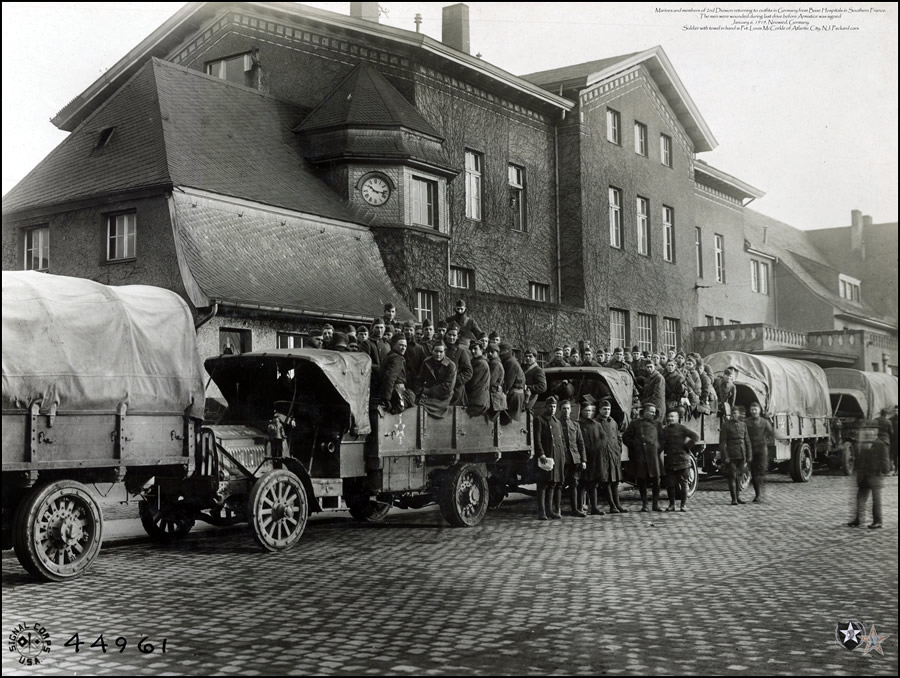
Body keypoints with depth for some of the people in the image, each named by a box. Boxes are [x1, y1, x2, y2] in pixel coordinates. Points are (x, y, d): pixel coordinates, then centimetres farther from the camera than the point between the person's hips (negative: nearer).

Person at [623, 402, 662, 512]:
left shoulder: (656, 424, 16)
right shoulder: (635, 424, 8)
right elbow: (625, 437, 8)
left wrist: (658, 447, 3)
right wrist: (635, 444, -3)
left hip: (653, 455, 1)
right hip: (639, 457, -1)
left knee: (655, 479, -4)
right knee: (641, 480, 2)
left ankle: (656, 504, 6)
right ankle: (644, 505, 11)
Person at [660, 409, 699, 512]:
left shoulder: (682, 428, -2)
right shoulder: (665, 430, 12)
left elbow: (696, 437, -9)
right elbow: (661, 444, 13)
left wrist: (687, 446, -9)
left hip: (682, 461, -4)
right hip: (669, 461, 4)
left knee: (683, 484, 2)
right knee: (670, 484, 5)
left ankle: (684, 505, 9)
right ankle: (671, 504, 14)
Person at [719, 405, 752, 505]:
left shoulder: (743, 425, 12)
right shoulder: (726, 425, -2)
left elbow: (747, 441, 14)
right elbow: (722, 443, -6)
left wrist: (749, 455, 10)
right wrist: (725, 456, -12)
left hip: (741, 455, 4)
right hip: (731, 455, -4)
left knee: (738, 476, 11)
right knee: (732, 477, -4)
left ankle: (738, 496, 21)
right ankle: (734, 499, 0)